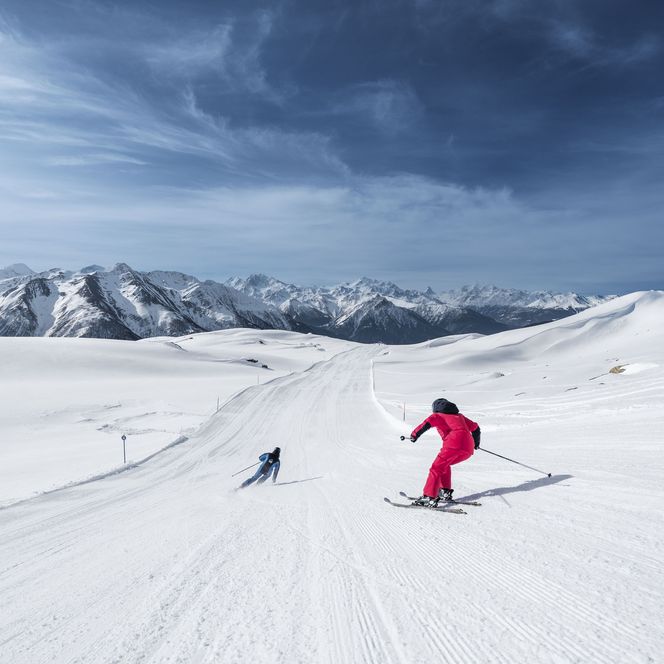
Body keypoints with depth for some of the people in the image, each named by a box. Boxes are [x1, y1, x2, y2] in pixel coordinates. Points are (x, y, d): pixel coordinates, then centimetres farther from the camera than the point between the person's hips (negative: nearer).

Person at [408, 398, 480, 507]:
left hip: (454, 443, -7)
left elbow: (427, 423, -4)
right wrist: (476, 443, 53)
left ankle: (429, 498, -17)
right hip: (468, 449, 7)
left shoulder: (438, 415, 18)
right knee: (444, 464, 26)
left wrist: (414, 435, -4)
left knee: (436, 468, -5)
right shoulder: (459, 416, 34)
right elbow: (475, 427, 38)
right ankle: (445, 492, 20)